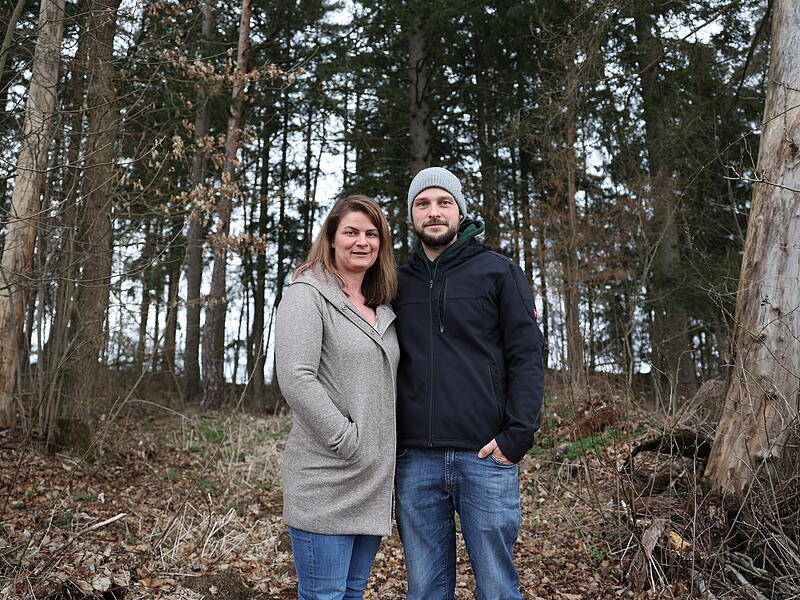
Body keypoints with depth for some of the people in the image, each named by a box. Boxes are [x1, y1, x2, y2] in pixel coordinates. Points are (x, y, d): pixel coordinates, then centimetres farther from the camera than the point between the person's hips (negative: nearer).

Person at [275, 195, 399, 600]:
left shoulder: (383, 309, 15)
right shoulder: (307, 294, -7)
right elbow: (296, 379, -18)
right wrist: (347, 441, -17)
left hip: (375, 477, 7)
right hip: (326, 479, -7)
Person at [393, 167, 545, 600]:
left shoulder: (498, 272, 4)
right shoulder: (398, 283, 14)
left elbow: (527, 357, -2)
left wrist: (518, 435, -12)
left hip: (485, 456, -3)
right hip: (414, 461, 3)